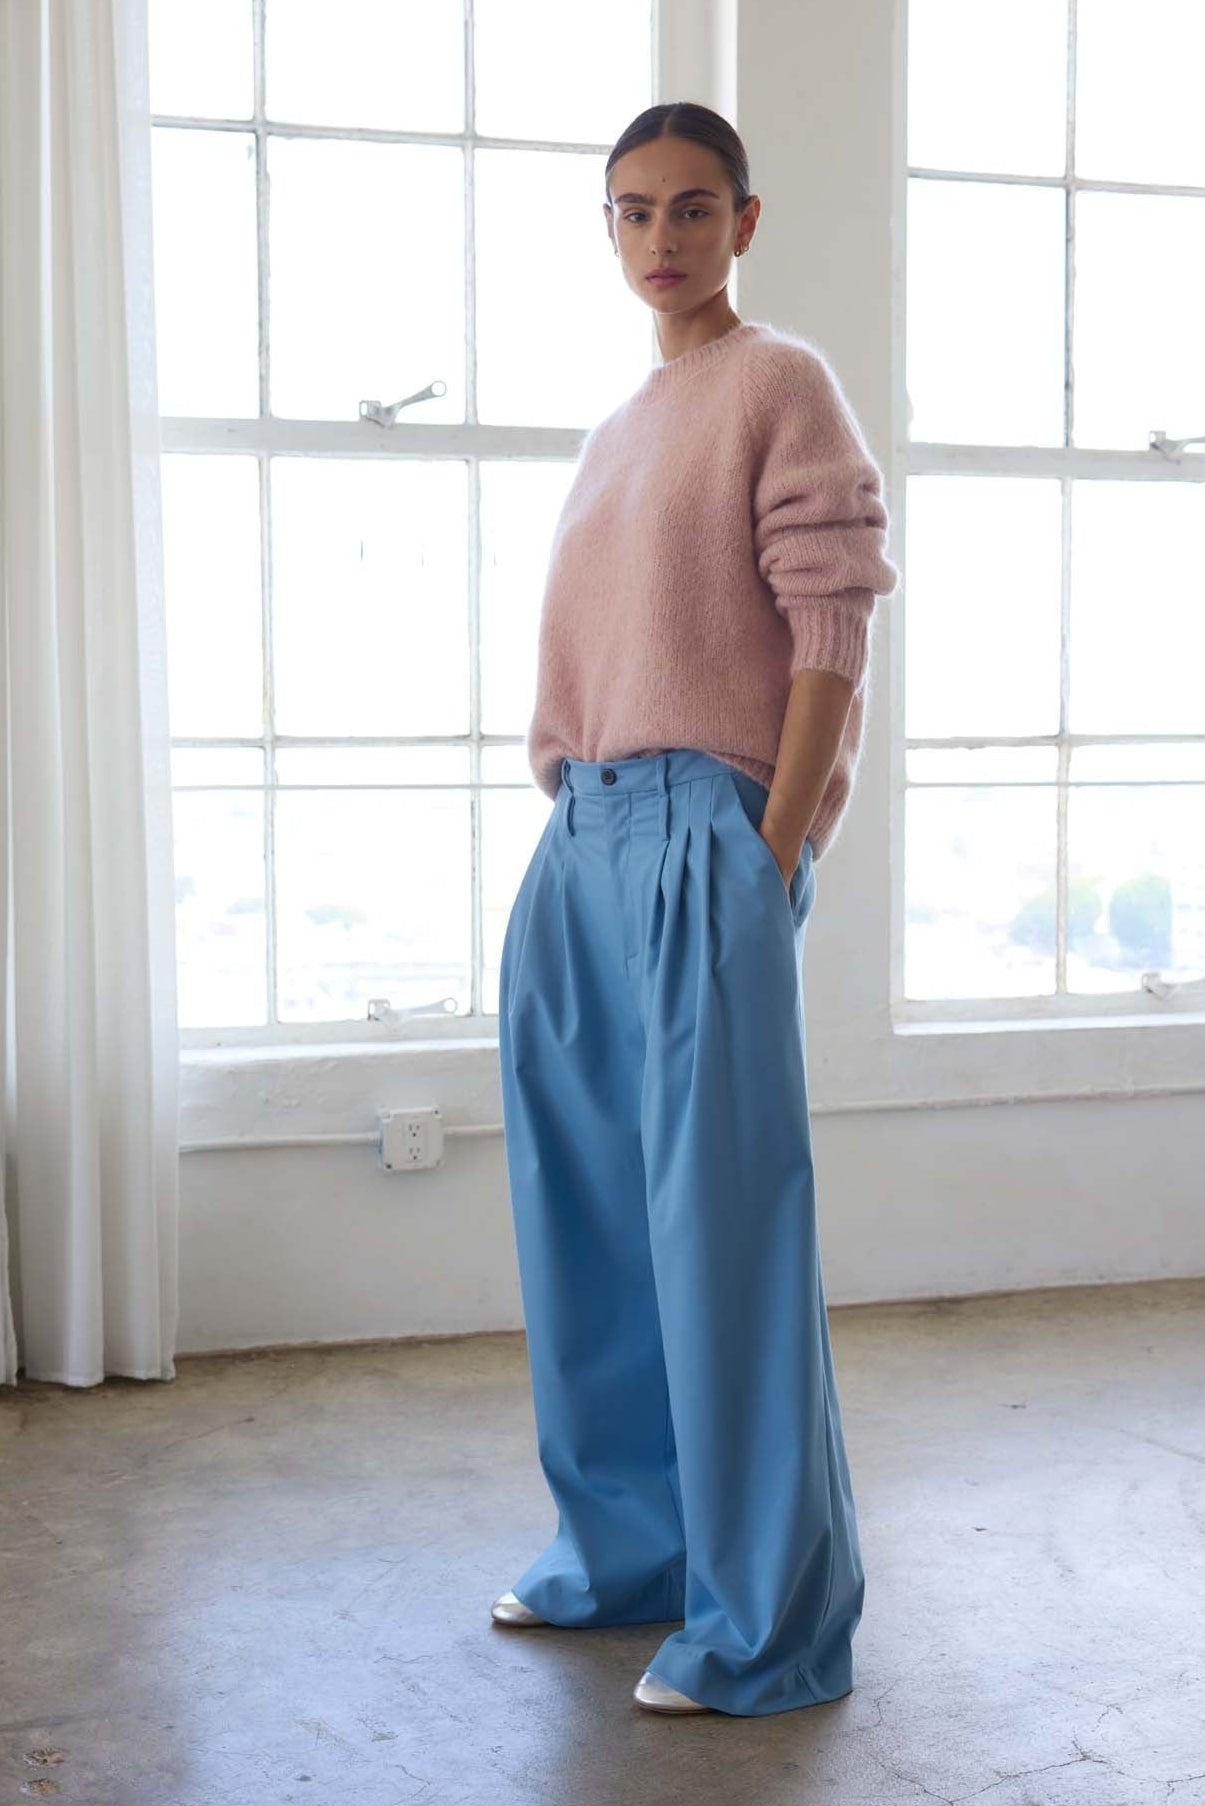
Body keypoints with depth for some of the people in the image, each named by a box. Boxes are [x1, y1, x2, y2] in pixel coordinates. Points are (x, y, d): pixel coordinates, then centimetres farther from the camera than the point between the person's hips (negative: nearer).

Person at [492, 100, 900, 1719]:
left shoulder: (782, 386, -2)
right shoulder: (615, 433, 21)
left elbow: (833, 640, -10)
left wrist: (772, 856, -16)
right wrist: (575, 825, 12)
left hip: (706, 838, -8)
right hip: (580, 845, 8)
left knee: (721, 1222, -6)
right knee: (588, 1215, 13)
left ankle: (767, 1622, 4)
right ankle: (623, 1548, 28)